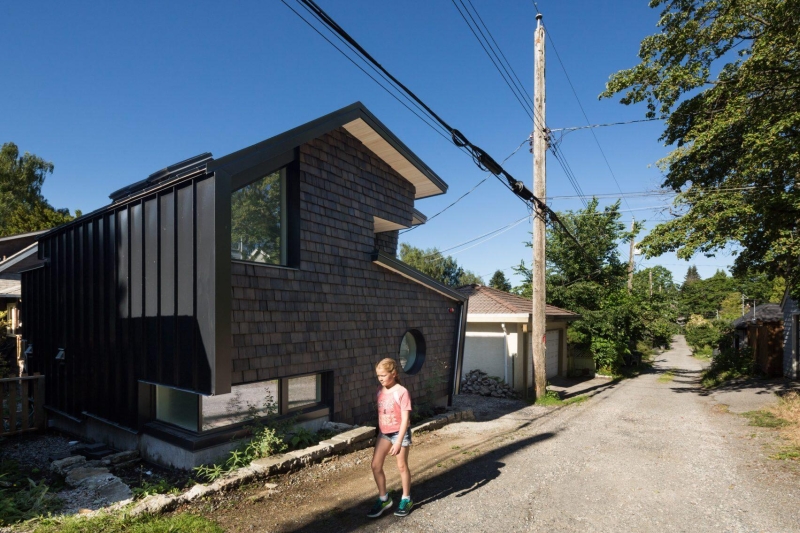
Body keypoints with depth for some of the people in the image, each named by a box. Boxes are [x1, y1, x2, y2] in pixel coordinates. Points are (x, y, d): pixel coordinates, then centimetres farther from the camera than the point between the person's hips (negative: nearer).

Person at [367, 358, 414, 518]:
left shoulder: (402, 392, -21)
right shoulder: (380, 390, -1)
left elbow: (405, 419, -21)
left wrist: (399, 441, -24)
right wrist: (380, 431, 15)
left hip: (399, 433, -6)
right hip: (384, 433, 6)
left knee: (402, 466, 9)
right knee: (376, 465, 5)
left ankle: (406, 499, 29)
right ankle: (384, 499, 23)